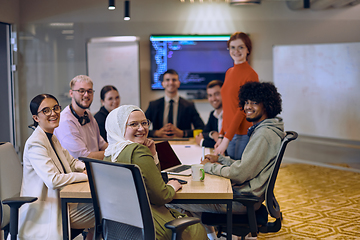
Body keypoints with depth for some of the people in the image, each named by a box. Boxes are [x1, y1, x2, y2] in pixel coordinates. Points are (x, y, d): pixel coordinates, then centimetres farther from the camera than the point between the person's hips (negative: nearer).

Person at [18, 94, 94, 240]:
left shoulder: (51, 138, 11)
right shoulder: (35, 144, -20)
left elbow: (71, 162, 19)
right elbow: (53, 181, -29)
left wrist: (88, 168, -3)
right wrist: (86, 176, -21)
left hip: (61, 201, 9)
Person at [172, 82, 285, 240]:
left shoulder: (264, 135, -21)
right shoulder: (260, 130, 13)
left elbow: (240, 174, -23)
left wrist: (209, 167, -10)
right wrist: (219, 159, 11)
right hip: (247, 193, 11)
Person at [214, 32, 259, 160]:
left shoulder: (250, 75, -10)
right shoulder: (229, 72, 14)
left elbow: (243, 109, -14)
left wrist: (226, 139, -16)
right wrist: (221, 135, 13)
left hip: (243, 134, -7)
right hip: (229, 133, 7)